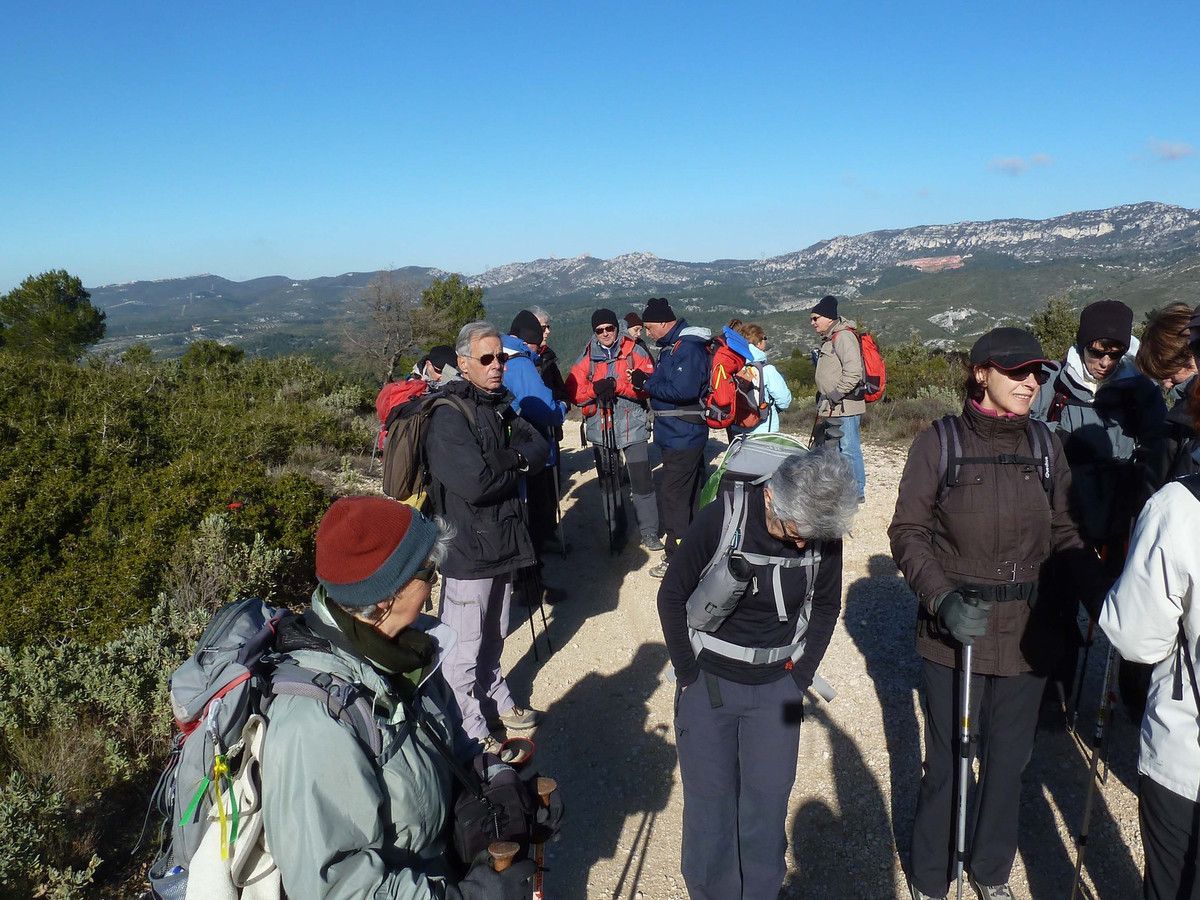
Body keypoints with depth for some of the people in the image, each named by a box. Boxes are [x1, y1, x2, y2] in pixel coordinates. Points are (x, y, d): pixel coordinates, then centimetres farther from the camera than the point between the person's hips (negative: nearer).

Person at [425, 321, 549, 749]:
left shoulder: (500, 405, 10)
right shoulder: (448, 416, -17)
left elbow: (540, 448, 3)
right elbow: (475, 485, -26)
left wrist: (514, 459, -18)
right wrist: (518, 467, -8)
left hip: (502, 539, 8)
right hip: (468, 548, -8)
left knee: (493, 636, 23)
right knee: (465, 647, 2)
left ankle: (497, 700, 40)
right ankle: (472, 732, 15)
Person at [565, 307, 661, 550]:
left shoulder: (635, 352, 0)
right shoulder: (586, 358, 7)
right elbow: (574, 393, 1)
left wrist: (618, 385, -20)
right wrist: (595, 388, -18)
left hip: (633, 427, -3)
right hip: (600, 428, 3)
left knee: (641, 482, -6)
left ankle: (649, 532, 6)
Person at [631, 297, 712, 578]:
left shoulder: (688, 347, -19)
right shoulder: (672, 345, 13)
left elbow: (684, 390, -28)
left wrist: (647, 383, -18)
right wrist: (646, 381, -3)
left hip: (682, 437, -10)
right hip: (681, 435, 10)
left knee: (672, 495, -6)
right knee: (689, 493, 19)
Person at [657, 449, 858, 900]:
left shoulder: (825, 534, -12)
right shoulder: (719, 520, -21)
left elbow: (826, 606, 6)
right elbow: (672, 598, -9)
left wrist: (800, 675, 3)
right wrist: (690, 676, -6)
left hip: (777, 687, 2)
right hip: (708, 681, -2)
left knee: (769, 800, 8)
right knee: (709, 799, 6)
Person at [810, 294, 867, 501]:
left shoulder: (843, 336, -14)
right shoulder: (829, 338, 18)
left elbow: (853, 371, -24)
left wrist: (836, 395, -19)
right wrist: (823, 401, 20)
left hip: (845, 407, -11)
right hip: (833, 408, 11)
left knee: (849, 448, -5)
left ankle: (857, 491, 4)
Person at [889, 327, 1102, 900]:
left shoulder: (1046, 446, 3)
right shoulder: (939, 443, -8)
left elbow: (1063, 534, 8)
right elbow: (908, 532, -8)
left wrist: (1101, 593, -8)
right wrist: (942, 598, -23)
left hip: (1026, 634, 4)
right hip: (954, 632, -3)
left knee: (1008, 760, 16)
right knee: (948, 762, 8)